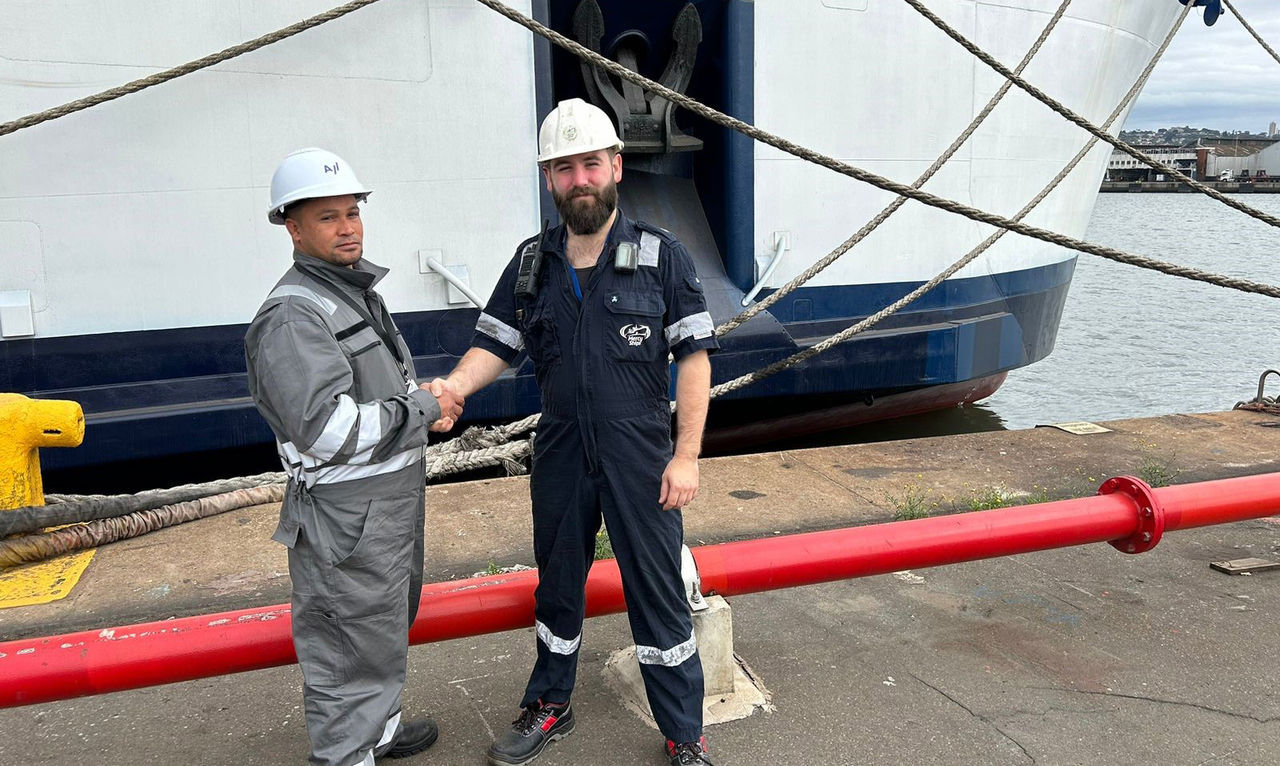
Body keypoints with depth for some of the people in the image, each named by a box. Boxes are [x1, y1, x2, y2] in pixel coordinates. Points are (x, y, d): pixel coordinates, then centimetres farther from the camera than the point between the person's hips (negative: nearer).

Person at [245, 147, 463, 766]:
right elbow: (328, 430, -29)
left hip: (394, 504, 11)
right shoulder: (292, 315, -21)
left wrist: (425, 402, 3)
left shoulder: (357, 292, 12)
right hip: (346, 519, -11)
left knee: (388, 626, 26)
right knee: (352, 651, 2)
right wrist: (422, 409, -20)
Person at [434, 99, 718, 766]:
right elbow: (494, 345, 5)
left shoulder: (660, 255, -4)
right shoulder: (531, 263, 5)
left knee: (657, 596, 5)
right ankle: (549, 708, 40)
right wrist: (450, 389, -16)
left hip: (640, 460, -3)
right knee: (557, 586, 19)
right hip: (560, 458, 4)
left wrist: (687, 454, -12)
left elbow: (694, 356, -7)